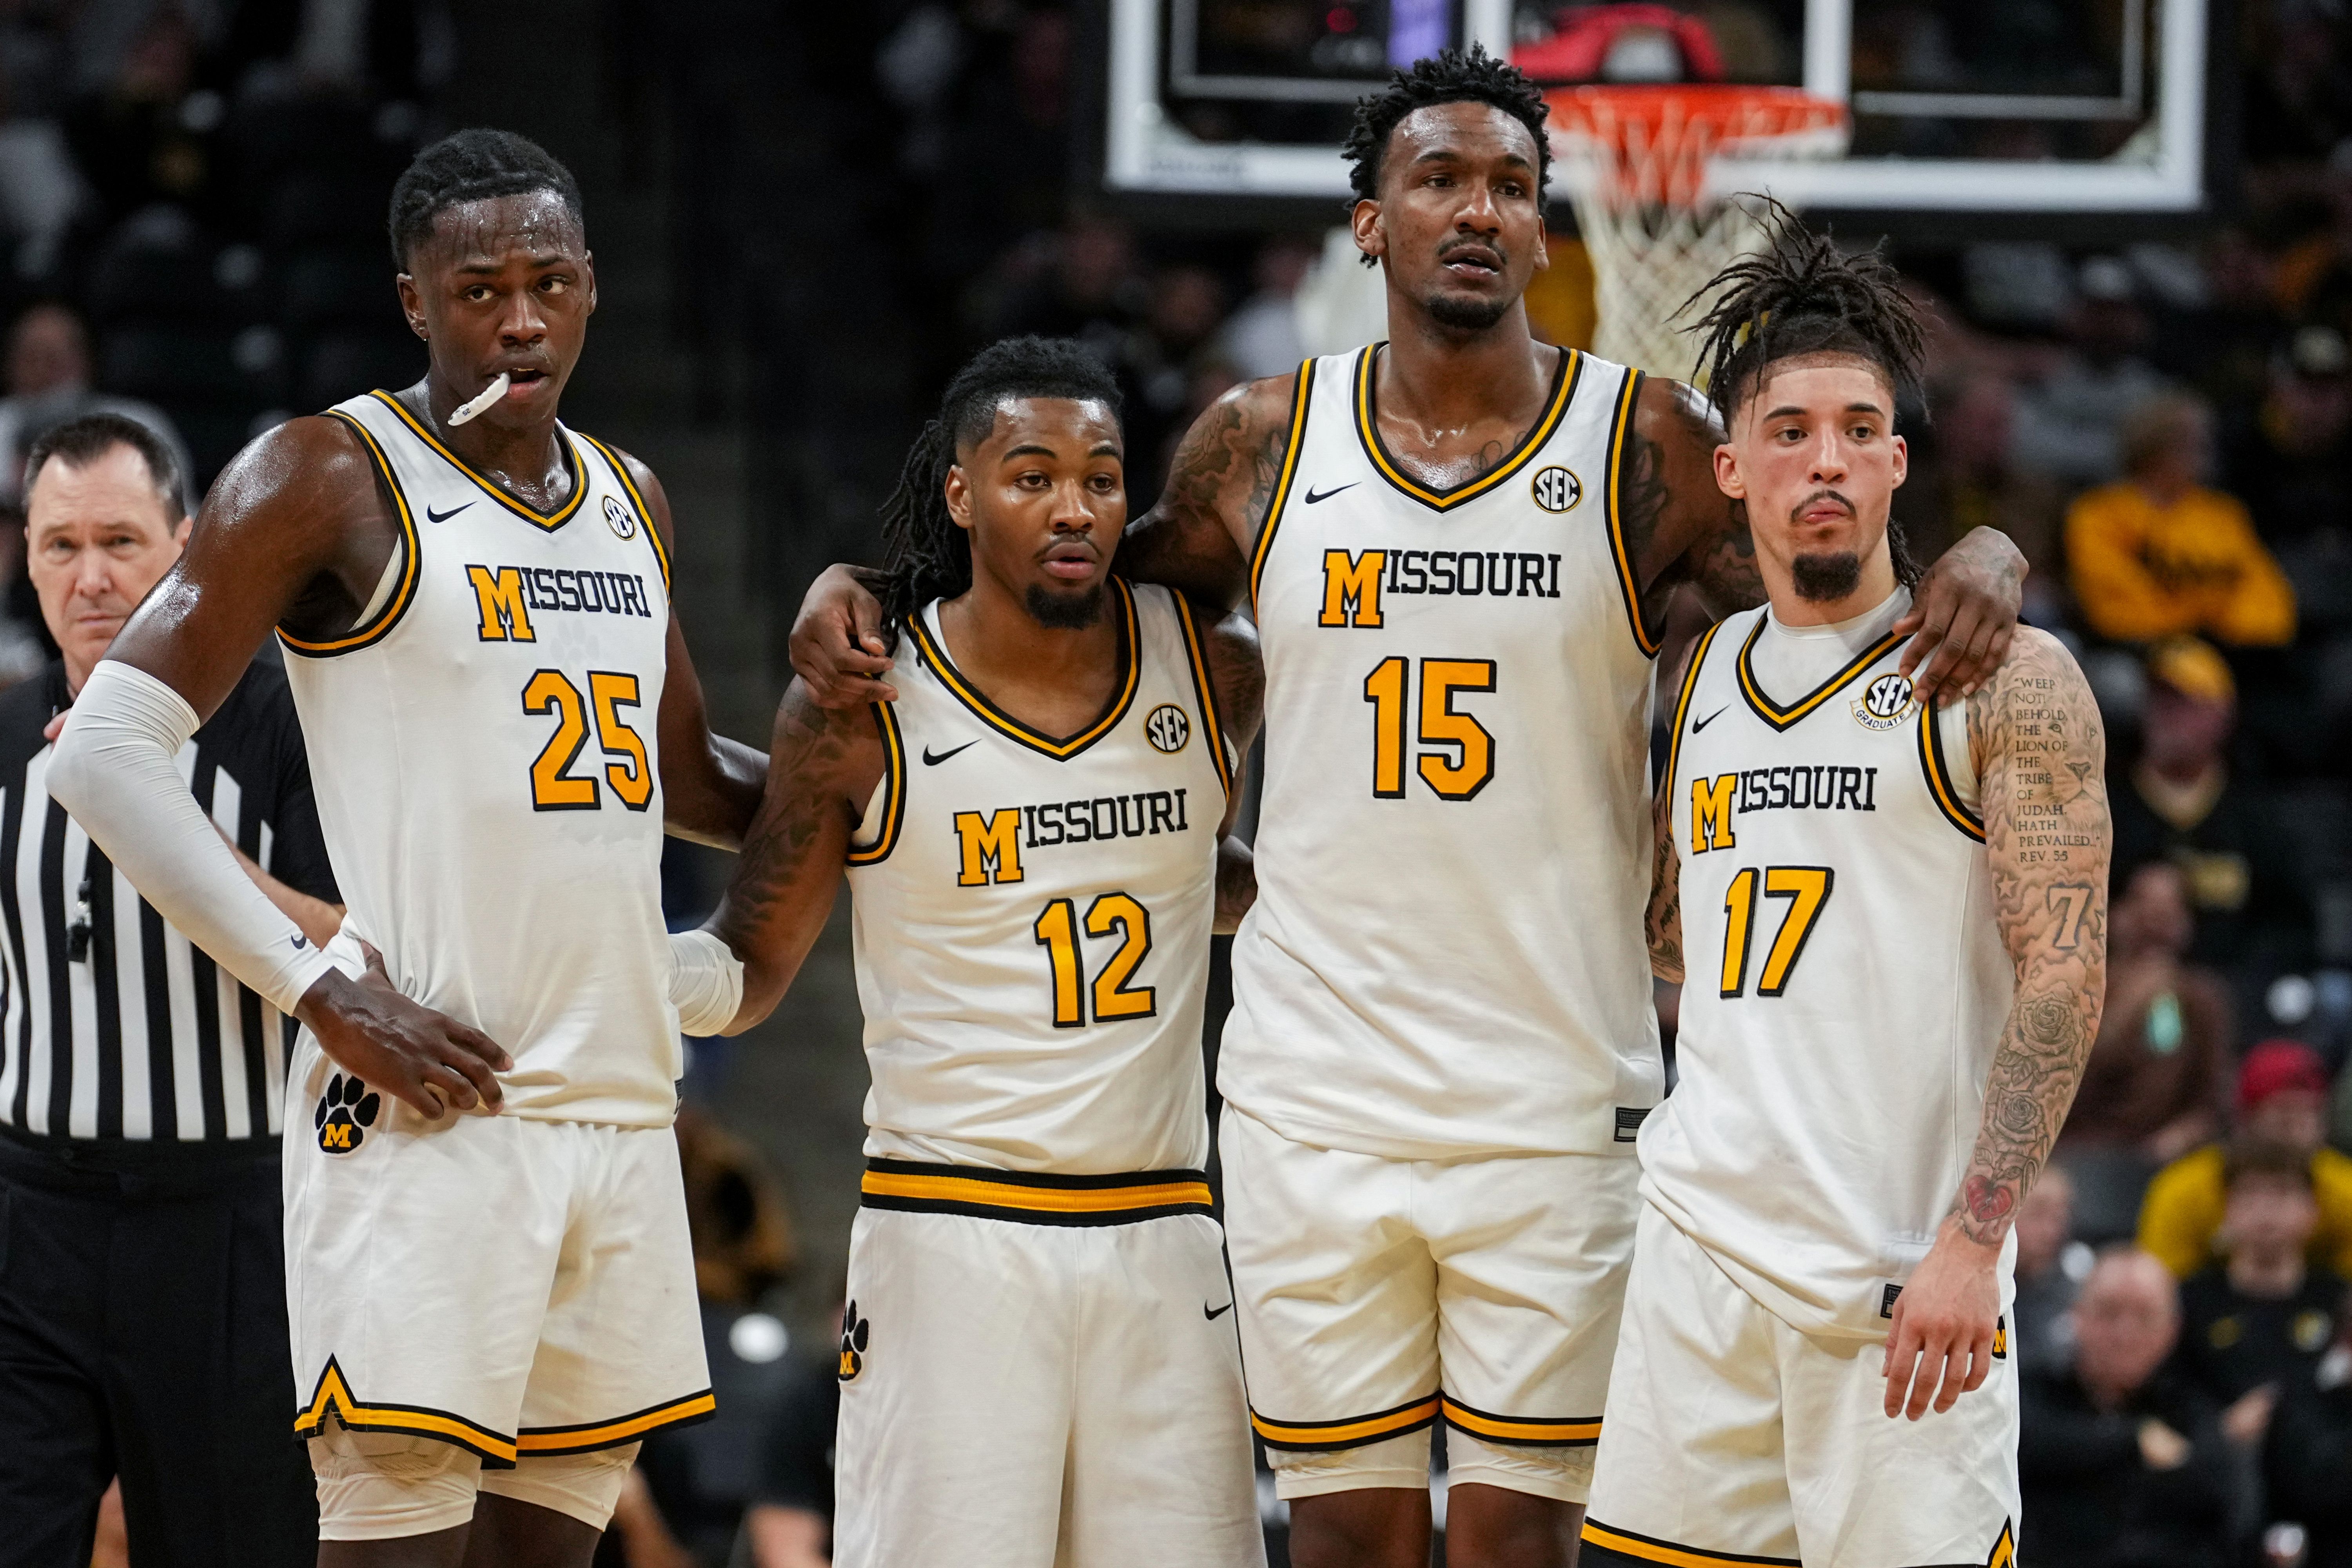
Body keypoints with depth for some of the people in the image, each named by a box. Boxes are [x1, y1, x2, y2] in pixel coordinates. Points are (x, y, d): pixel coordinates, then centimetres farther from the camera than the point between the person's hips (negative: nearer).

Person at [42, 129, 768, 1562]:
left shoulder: (627, 501, 17)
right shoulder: (331, 479, -4)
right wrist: (326, 988, -16)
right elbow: (108, 752, -10)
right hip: (427, 1107, -7)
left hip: (622, 1110, 7)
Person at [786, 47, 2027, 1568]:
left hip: (1555, 1094, -2)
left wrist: (1978, 562, -22)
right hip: (1314, 1087, 2)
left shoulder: (1645, 444, 0)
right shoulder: (1268, 442, 6)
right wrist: (860, 582, 8)